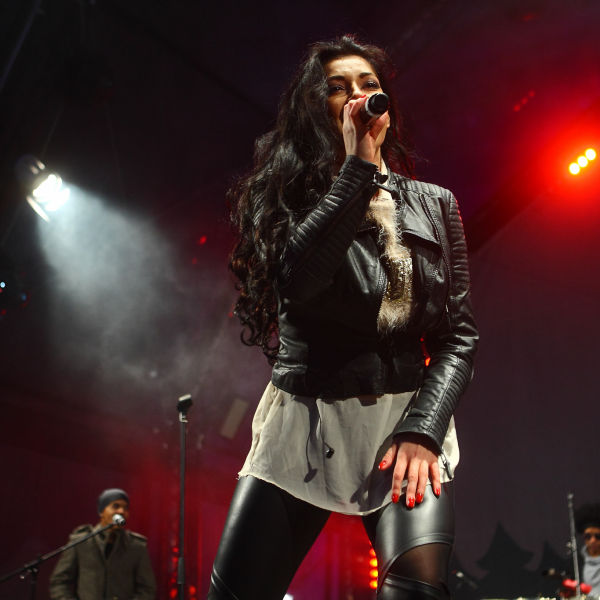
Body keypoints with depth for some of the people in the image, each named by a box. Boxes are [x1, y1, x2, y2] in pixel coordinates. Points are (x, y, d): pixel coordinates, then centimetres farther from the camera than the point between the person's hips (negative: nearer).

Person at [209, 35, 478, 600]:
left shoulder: (433, 204, 10)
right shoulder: (288, 194, 7)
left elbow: (459, 333, 4)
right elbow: (298, 277, -15)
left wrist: (422, 430, -12)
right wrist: (358, 165, -11)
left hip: (404, 417, 0)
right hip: (302, 419, 1)